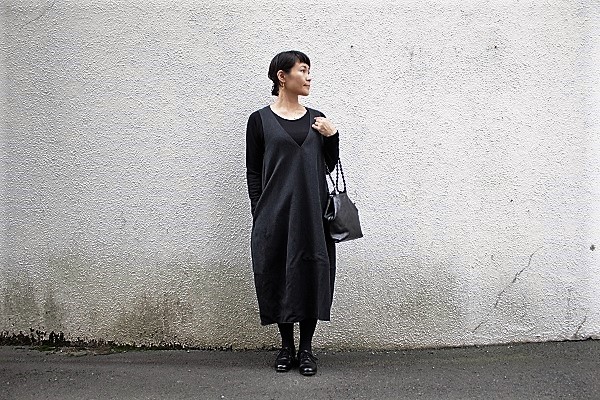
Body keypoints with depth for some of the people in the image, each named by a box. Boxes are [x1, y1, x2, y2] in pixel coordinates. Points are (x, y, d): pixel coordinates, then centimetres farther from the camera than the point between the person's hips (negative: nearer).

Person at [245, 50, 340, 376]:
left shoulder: (317, 119, 11)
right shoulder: (260, 120, 2)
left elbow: (329, 166, 13)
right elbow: (253, 172, 2)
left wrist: (332, 136, -2)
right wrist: (258, 214, -3)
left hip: (312, 212, 3)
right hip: (275, 214, -3)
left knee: (312, 275, 4)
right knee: (278, 275, 4)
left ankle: (306, 349, 17)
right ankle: (286, 346, 20)